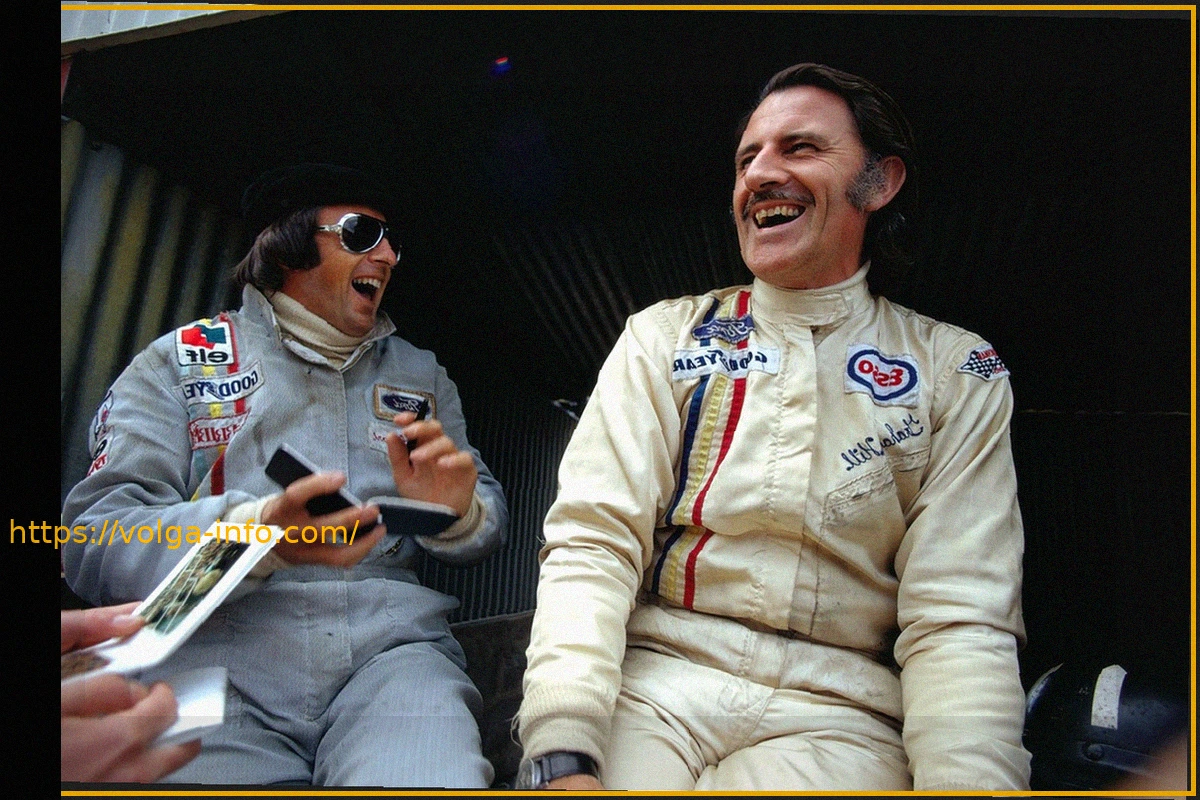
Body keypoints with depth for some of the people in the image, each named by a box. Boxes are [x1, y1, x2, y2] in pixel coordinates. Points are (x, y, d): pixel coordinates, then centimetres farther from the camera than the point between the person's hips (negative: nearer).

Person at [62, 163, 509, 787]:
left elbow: (491, 522, 16)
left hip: (390, 647, 2)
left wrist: (457, 515, -10)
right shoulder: (182, 360, 9)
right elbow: (96, 538, -3)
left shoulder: (422, 375, 18)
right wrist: (255, 533, -23)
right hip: (215, 650, -1)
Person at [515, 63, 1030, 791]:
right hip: (651, 678, 1)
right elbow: (592, 540, -6)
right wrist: (564, 756, -20)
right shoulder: (664, 336, 5)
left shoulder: (959, 372, 5)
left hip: (834, 707, 0)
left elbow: (957, 619, -2)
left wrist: (966, 779, -19)